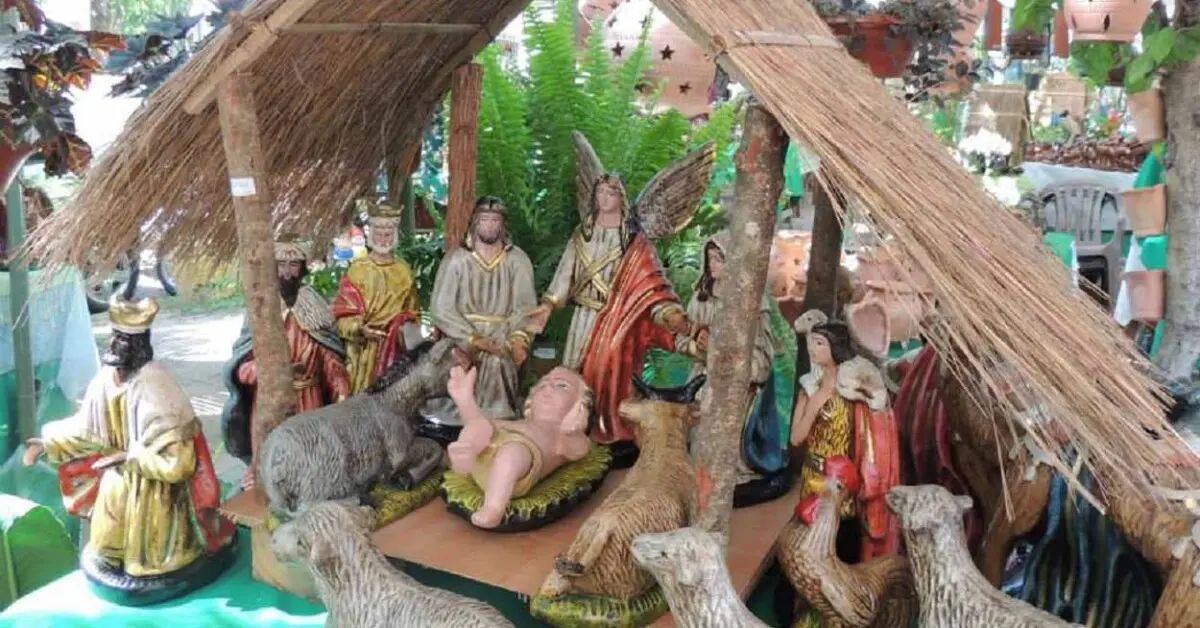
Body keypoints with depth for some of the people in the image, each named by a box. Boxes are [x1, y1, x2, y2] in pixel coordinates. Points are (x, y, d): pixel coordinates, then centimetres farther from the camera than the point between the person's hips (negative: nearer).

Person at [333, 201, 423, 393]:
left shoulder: (404, 271, 9)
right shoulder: (356, 269, -2)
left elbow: (413, 312, 17)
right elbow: (343, 313, -4)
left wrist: (409, 331, -1)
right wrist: (360, 329, -20)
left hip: (397, 350, 3)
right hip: (364, 349, -3)